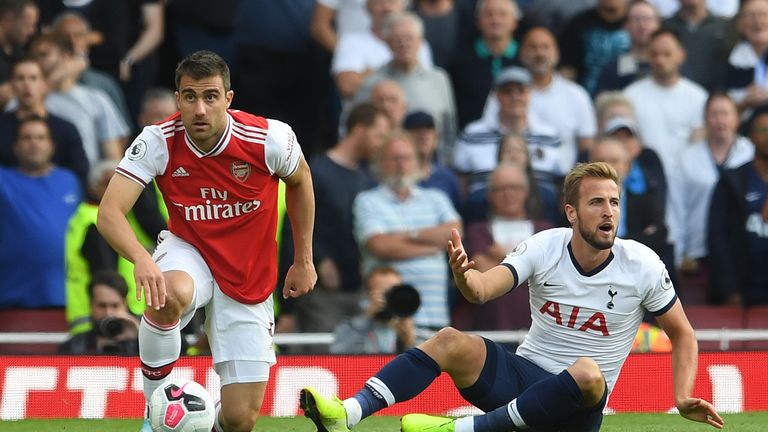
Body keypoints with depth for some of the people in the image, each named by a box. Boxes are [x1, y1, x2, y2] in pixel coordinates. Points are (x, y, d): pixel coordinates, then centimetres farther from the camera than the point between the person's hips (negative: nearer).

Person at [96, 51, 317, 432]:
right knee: (171, 295, -41)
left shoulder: (271, 138, -19)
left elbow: (300, 180, 4)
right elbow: (109, 213, -27)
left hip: (249, 281, 1)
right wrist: (141, 258, -47)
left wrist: (304, 261, 9)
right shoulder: (158, 143, -20)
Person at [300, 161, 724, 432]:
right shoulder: (545, 247, -4)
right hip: (522, 374, 2)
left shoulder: (642, 265, -7)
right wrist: (463, 275, -43)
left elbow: (682, 335, 5)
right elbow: (482, 290, -18)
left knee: (587, 372, -38)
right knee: (450, 340, -23)